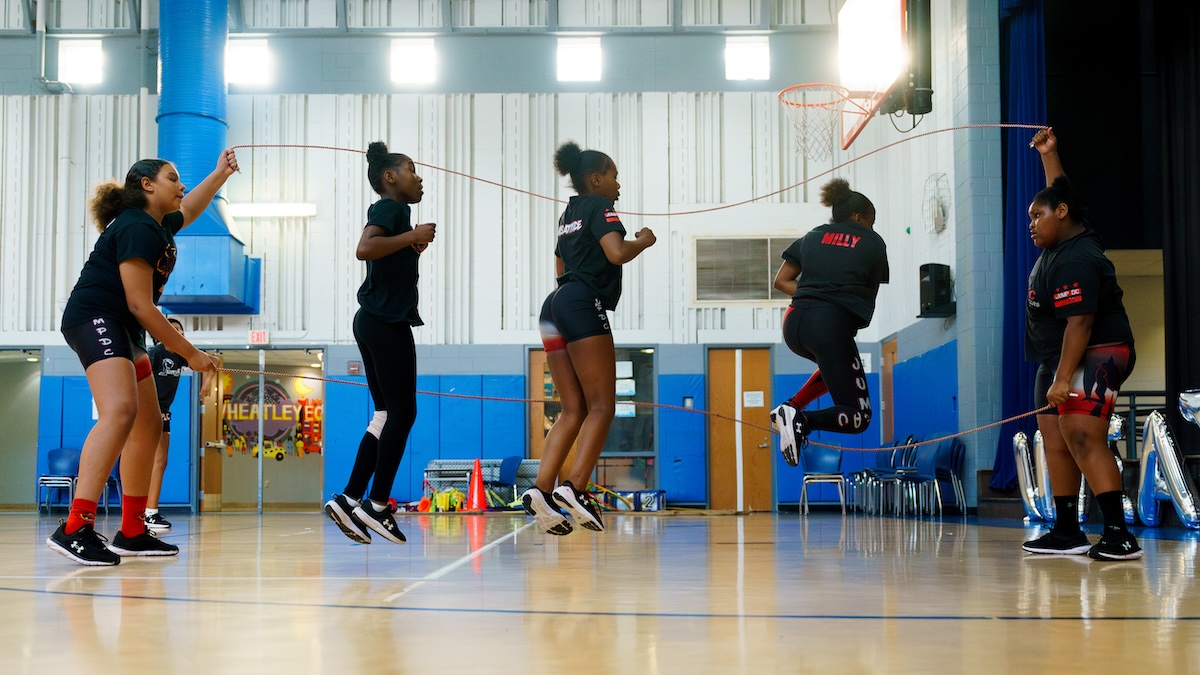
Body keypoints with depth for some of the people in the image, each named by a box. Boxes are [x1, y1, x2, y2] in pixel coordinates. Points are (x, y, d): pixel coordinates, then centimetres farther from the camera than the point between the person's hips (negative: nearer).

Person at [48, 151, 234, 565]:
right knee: (120, 411, -30)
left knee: (148, 427, 10)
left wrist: (220, 173, 42)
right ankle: (75, 530, -39)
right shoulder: (137, 228, -14)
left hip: (123, 332, 11)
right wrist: (190, 354, -14)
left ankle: (132, 533, 16)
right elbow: (140, 305, -18)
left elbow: (188, 209, 42)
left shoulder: (159, 227, 15)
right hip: (95, 318, -11)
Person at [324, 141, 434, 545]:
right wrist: (412, 237, -20)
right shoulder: (391, 207, -7)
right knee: (402, 413, -7)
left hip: (375, 322, 10)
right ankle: (377, 504, -5)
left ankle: (349, 500, 6)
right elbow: (365, 248, -26)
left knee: (387, 415, 9)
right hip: (388, 324, -10)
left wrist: (412, 248, 17)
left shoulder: (390, 211, 22)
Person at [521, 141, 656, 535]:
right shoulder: (599, 207, 2)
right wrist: (643, 241, 6)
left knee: (573, 411, 5)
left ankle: (542, 490, -10)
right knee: (602, 407, -8)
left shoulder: (568, 214, 27)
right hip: (583, 305, -9)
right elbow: (617, 253, -13)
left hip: (555, 307, 9)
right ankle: (574, 489, -20)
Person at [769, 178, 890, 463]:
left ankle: (791, 407, 14)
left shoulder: (813, 236, 21)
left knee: (837, 364, 36)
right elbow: (870, 294, 15)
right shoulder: (874, 242, 13)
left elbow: (781, 281, 19)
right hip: (832, 325, -6)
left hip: (794, 323, 6)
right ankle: (804, 420, -23)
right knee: (859, 417, 5)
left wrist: (813, 297, 15)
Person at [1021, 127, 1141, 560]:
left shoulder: (1075, 261, -19)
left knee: (1082, 438, -19)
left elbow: (1080, 322, -26)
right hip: (1057, 361, 11)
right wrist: (1048, 154, 32)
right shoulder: (1065, 241, 11)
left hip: (1093, 358, -11)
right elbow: (1059, 195, 30)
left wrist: (1063, 378, -29)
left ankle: (1119, 535, -22)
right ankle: (1067, 533, 11)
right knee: (1055, 441, 7)